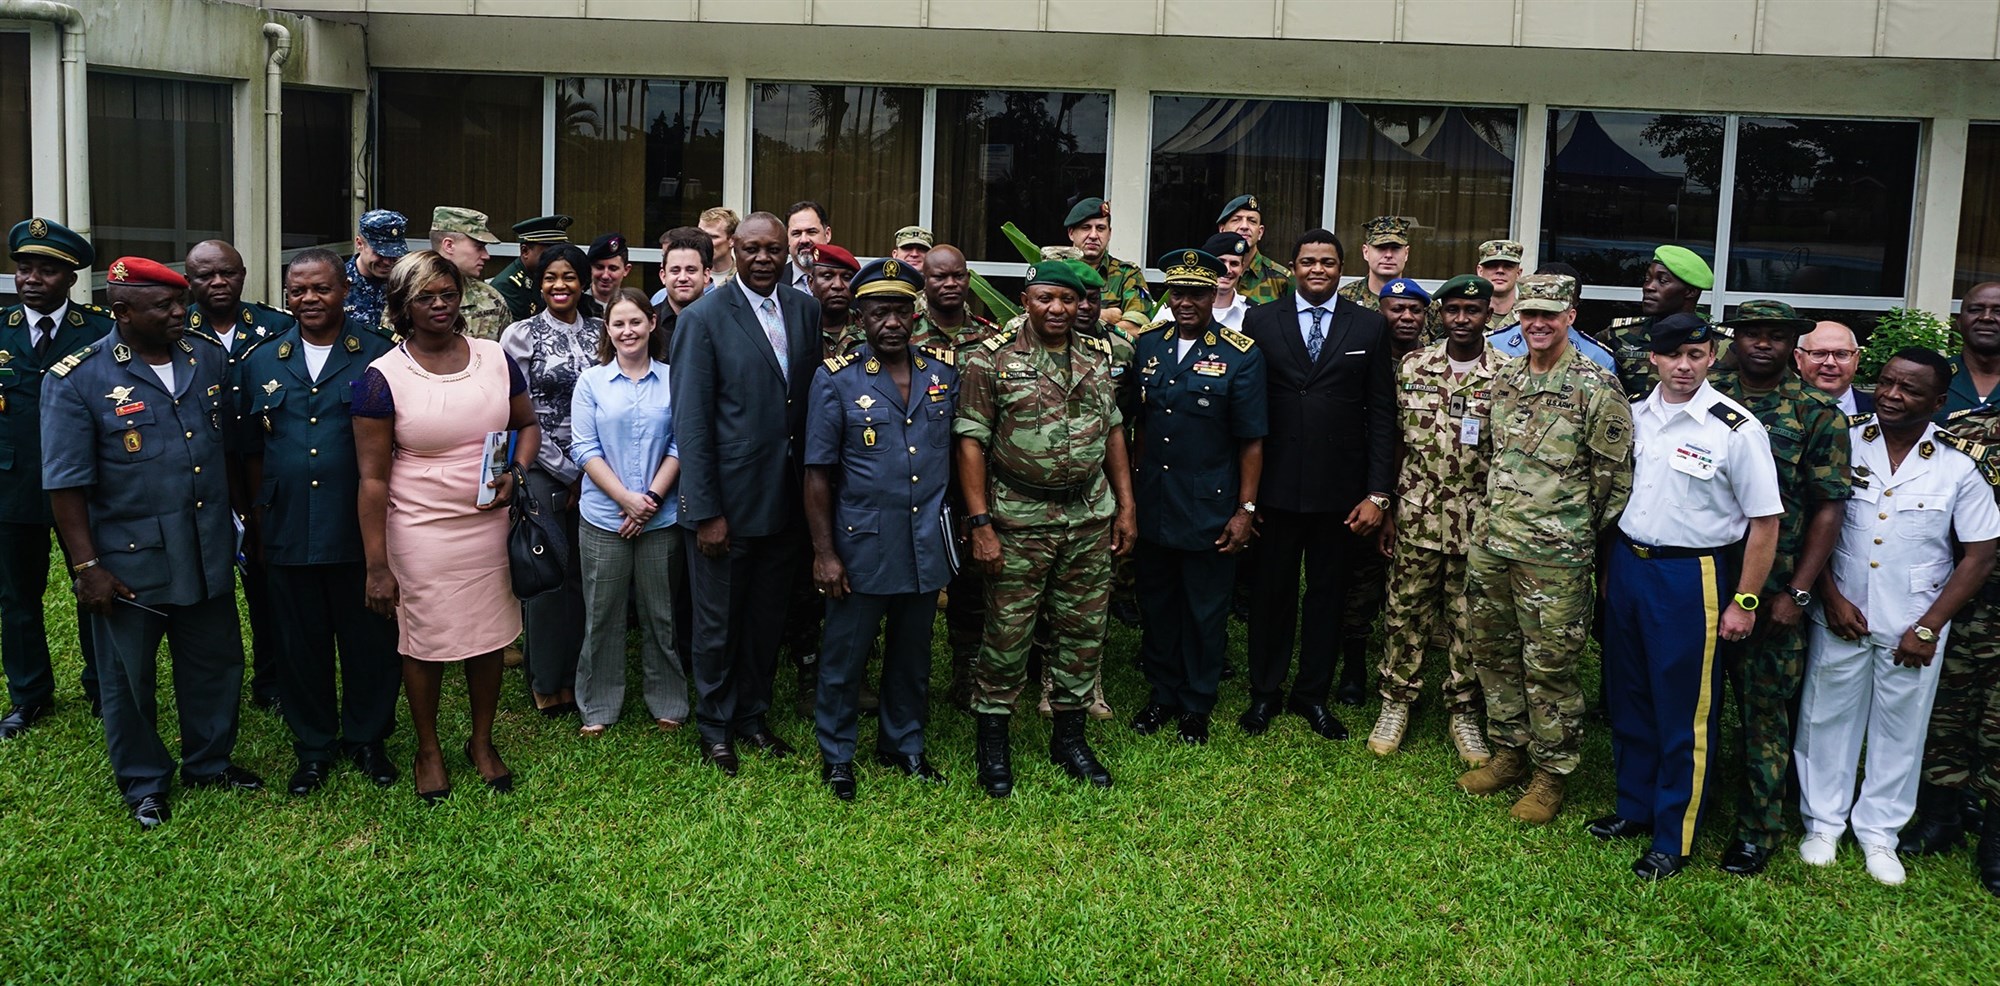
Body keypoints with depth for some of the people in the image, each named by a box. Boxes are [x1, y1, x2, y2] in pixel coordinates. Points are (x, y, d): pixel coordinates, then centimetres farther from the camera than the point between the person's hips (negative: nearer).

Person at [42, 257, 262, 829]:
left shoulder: (209, 360, 1)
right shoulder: (78, 380, -12)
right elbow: (67, 483, -11)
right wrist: (87, 566, -13)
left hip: (208, 552, 4)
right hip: (128, 561, -4)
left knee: (215, 664, 17)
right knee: (129, 679, 13)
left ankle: (211, 762, 38)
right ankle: (144, 783, 32)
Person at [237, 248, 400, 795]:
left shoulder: (378, 356, -3)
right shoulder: (260, 361, 8)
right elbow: (252, 451, 14)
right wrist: (258, 521, 11)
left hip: (360, 530, -3)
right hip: (287, 534, 3)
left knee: (369, 640, 8)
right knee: (301, 644, 13)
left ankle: (367, 739, 27)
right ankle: (313, 746, 28)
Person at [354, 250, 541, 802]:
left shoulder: (495, 358, 1)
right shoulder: (382, 378, -10)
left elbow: (527, 425, 14)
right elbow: (373, 478, -9)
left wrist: (514, 472, -8)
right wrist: (377, 566, -11)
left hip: (490, 524, 3)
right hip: (419, 531, -3)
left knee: (489, 634, 13)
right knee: (424, 641, 9)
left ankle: (482, 742, 33)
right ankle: (428, 751, 30)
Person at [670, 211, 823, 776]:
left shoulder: (806, 310, 4)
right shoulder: (704, 318, -10)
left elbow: (813, 398, 6)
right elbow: (692, 422, -11)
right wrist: (706, 512, -14)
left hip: (785, 498, 4)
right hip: (728, 500, -4)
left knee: (767, 619, 17)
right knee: (718, 624, 10)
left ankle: (753, 715, 35)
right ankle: (716, 727, 28)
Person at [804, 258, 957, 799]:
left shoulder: (945, 372, 2)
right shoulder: (837, 378, -7)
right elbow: (818, 473, -6)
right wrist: (823, 553, -9)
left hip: (926, 545, 3)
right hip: (862, 546, -3)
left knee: (912, 655, 16)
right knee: (845, 656, 8)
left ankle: (904, 744, 34)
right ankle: (836, 754, 25)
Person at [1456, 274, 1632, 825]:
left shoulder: (1597, 388, -10)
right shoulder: (1504, 378, 9)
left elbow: (1614, 478, -7)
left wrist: (1578, 535, -2)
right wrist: (1495, 519, 16)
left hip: (1554, 556, -6)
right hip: (1491, 545, 6)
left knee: (1549, 667, 2)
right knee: (1494, 653, 15)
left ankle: (1551, 775, 16)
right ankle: (1509, 754, 31)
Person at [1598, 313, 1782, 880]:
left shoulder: (1736, 429, -14)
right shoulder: (1636, 416, 3)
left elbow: (1765, 521, -11)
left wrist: (1744, 602, -11)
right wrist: (1611, 566, 14)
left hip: (1691, 577, -6)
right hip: (1627, 564, 6)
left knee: (1685, 712, 3)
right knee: (1628, 698, 17)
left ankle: (1673, 840, 17)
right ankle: (1635, 808, 35)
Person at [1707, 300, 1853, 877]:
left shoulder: (1818, 415, -3)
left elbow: (1830, 509, -4)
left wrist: (1798, 592, -10)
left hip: (1771, 589, -2)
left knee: (1765, 709, 4)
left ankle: (1757, 829, 15)